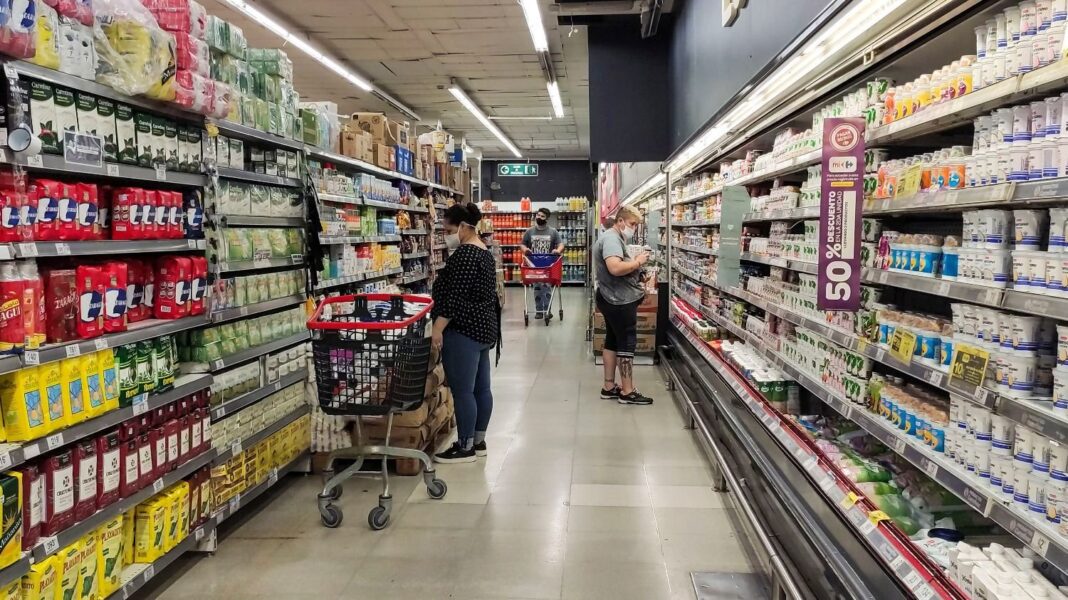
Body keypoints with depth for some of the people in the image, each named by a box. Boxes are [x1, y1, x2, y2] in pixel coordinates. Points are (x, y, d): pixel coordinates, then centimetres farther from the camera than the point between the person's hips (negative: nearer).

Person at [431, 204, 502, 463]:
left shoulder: (464, 253, -16)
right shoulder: (484, 252, 15)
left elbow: (456, 296, -22)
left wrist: (438, 327, -20)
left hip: (464, 330, -11)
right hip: (483, 327, 11)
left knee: (462, 391, -4)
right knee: (481, 387, 12)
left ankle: (465, 448, 3)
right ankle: (478, 441, 21)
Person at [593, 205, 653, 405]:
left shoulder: (615, 238, 17)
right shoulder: (611, 238, -18)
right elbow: (615, 268, -32)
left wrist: (634, 261, 2)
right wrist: (638, 262, -19)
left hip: (614, 299, 11)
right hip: (620, 301, -11)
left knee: (613, 341, 13)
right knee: (627, 343, -4)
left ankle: (609, 387, 20)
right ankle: (627, 392, 2)